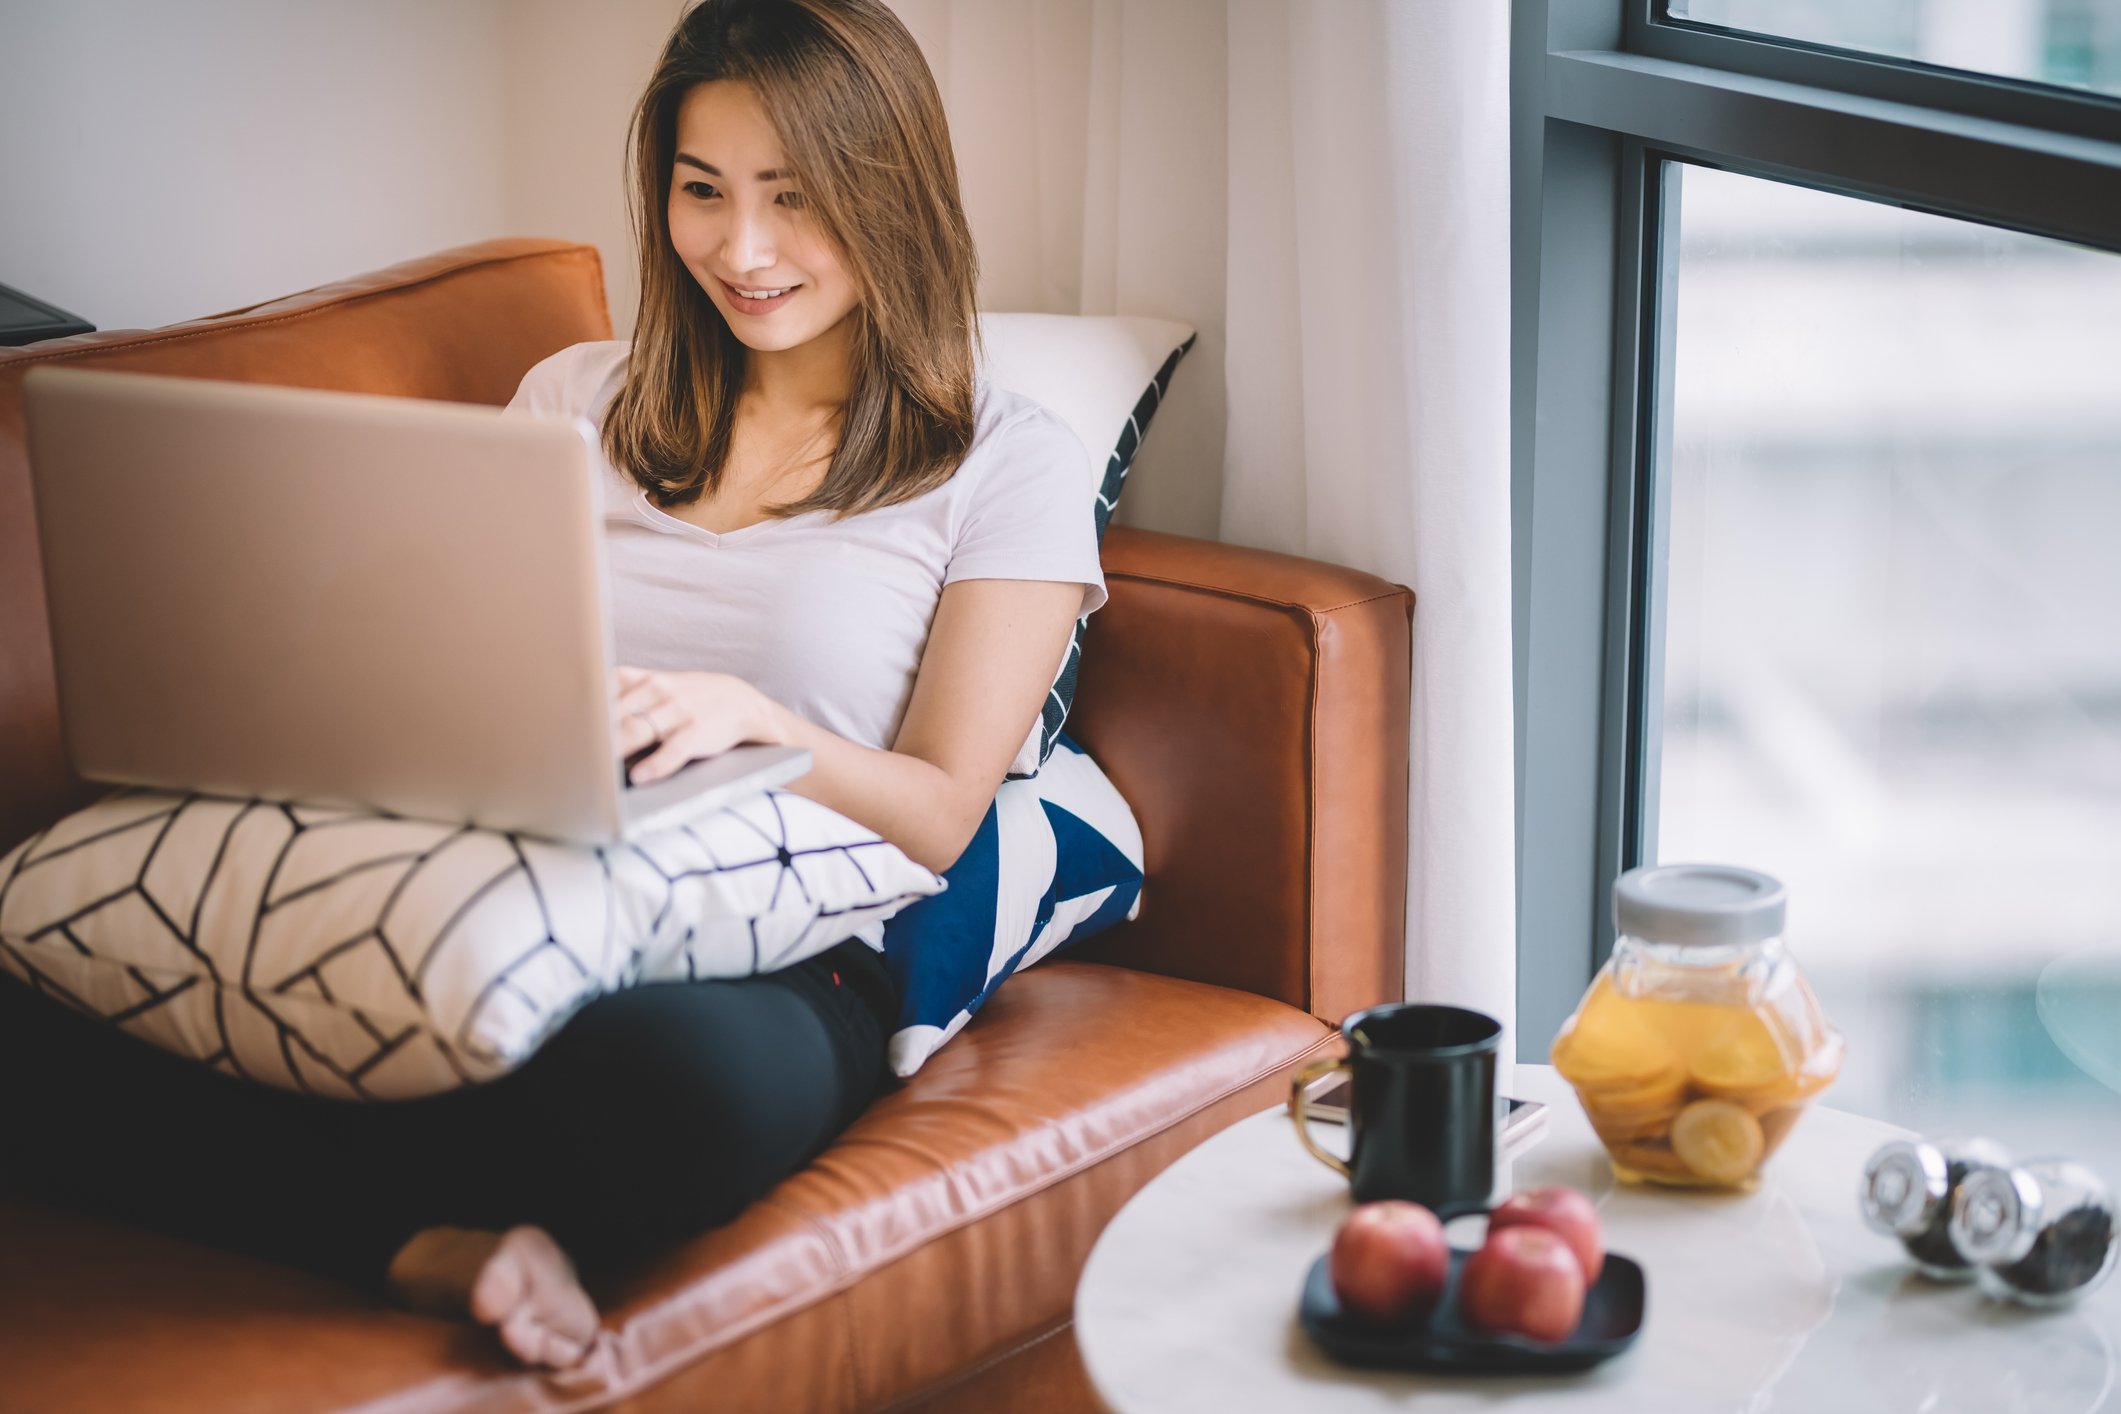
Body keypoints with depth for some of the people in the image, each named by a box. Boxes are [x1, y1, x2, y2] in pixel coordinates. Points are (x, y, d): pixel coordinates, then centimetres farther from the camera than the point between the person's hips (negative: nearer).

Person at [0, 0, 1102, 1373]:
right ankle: (440, 1246, -28)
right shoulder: (577, 399, 23)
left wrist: (747, 718, -16)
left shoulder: (1008, 462, 10)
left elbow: (939, 815, 4)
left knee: (694, 1074, -44)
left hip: (780, 961, -3)